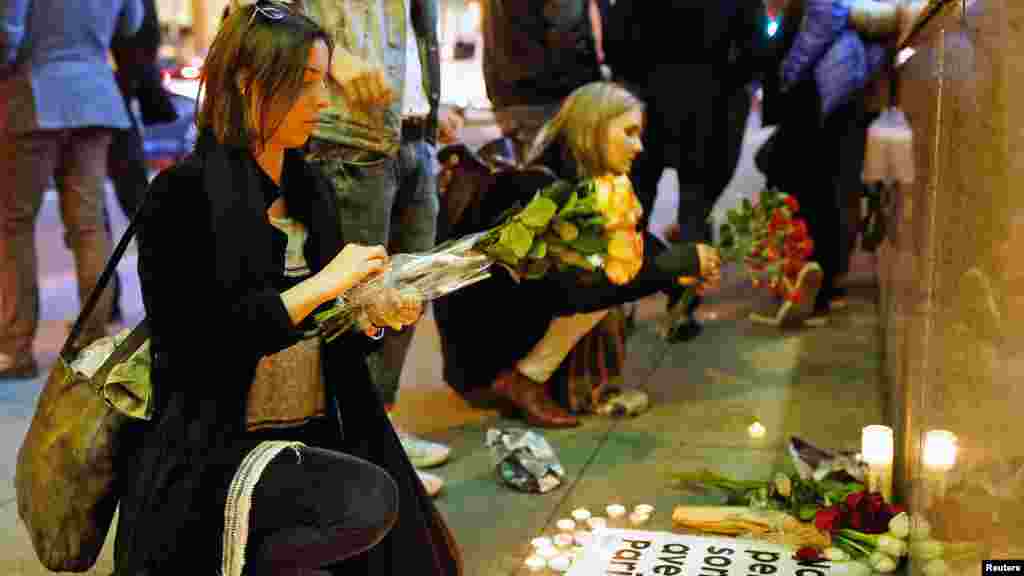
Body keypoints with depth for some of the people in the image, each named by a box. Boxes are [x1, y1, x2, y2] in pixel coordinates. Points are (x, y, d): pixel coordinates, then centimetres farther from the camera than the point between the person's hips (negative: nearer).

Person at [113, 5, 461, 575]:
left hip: (317, 437, 6)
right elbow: (200, 344, -19)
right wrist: (321, 285, -20)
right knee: (370, 500, -28)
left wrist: (372, 316, -5)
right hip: (215, 446, -6)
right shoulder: (184, 193, -11)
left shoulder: (311, 187, 10)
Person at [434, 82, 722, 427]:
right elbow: (584, 282, -31)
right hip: (478, 315, -9)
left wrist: (685, 267, -14)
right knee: (604, 284, -22)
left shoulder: (590, 179, 1)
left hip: (524, 296, 9)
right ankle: (521, 381, -10)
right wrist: (684, 261, -24)